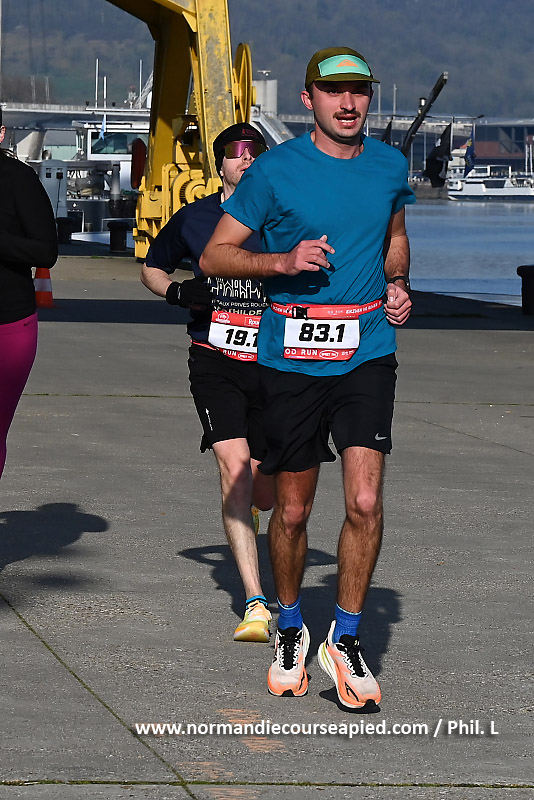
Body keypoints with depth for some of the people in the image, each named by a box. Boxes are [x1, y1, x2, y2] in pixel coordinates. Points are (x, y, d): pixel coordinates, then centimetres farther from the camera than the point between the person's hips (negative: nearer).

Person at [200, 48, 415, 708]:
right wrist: (285, 261, -17)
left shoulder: (390, 167, 7)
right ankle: (290, 630, 31)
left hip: (367, 351, 2)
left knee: (365, 503, -12)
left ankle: (345, 639, 3)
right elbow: (214, 256, -2)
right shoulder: (275, 171, -5)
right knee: (293, 510, 8)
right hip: (290, 356, -2)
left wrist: (397, 285, 7)